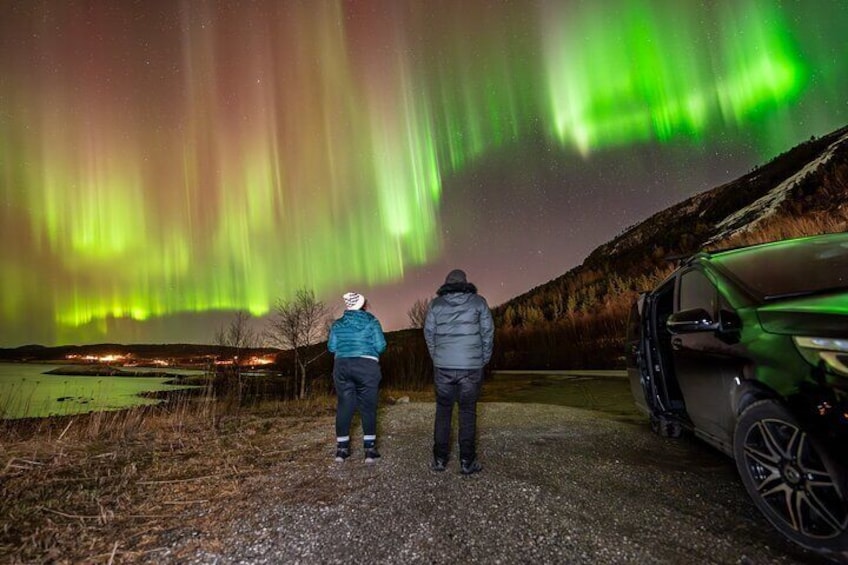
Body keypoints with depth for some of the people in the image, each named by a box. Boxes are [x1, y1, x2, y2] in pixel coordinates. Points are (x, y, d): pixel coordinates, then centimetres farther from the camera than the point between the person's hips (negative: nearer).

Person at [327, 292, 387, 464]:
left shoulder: (338, 324, 7)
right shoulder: (371, 322, -1)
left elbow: (331, 347, 5)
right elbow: (381, 346, -6)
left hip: (342, 366, 3)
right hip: (367, 366, -3)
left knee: (344, 406, 9)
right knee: (368, 407, 4)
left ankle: (342, 448, 13)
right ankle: (370, 449, 5)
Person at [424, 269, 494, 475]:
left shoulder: (436, 303, 5)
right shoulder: (478, 301, 2)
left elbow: (428, 334, 6)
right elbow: (488, 332, 2)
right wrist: (483, 361, 12)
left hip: (443, 366, 1)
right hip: (471, 366, -1)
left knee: (443, 411, 12)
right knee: (468, 413, 7)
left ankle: (439, 459, 13)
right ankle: (467, 462, 8)